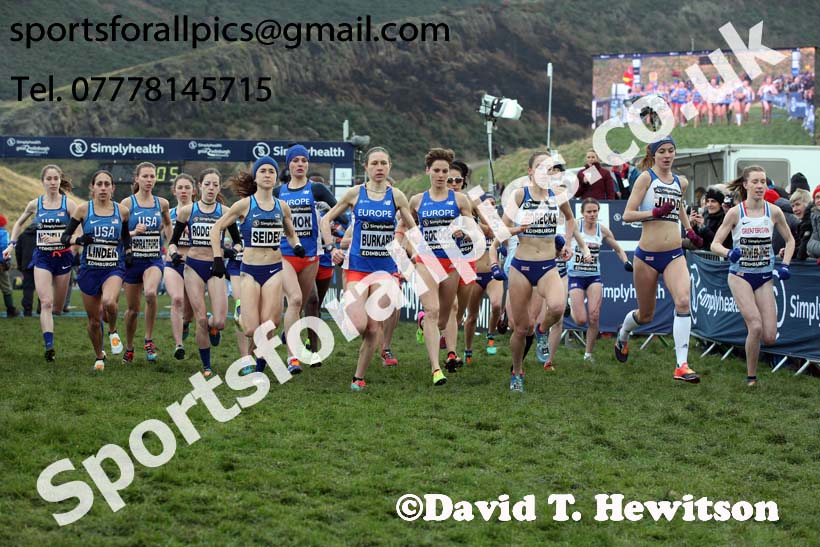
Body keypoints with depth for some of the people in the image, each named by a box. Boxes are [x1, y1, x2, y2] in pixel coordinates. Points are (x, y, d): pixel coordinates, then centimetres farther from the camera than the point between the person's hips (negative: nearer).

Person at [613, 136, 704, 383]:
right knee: (646, 314, 10)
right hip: (647, 255, -3)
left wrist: (690, 231, 26)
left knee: (683, 302, -21)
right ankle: (623, 334, 46)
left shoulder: (681, 182, 11)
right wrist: (656, 212, -22)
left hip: (674, 254, 3)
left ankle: (682, 366, -22)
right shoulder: (646, 177, -5)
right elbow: (627, 215, -11)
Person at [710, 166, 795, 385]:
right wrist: (728, 253, -26)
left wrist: (785, 264, -2)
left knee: (769, 338, -6)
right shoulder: (735, 213, -7)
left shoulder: (774, 211, -2)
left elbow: (790, 240, 12)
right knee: (756, 328, -20)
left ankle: (749, 323, 30)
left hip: (764, 277, 3)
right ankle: (751, 377, -1)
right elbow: (715, 244, -5)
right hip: (740, 275, -3)